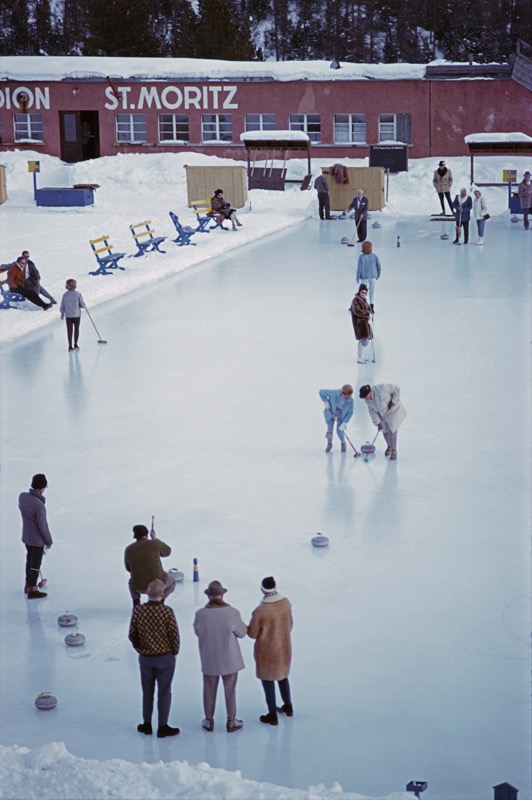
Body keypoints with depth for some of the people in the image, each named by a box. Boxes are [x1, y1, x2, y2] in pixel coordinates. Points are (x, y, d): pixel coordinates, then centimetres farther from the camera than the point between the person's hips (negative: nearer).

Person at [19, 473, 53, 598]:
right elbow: (43, 526, -22)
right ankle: (32, 591, 22)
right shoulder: (39, 505, -33)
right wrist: (49, 541, -8)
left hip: (26, 537, 7)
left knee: (30, 560, 25)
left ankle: (28, 584, 40)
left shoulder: (22, 496, -13)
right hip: (38, 540, -7)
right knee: (36, 564, 9)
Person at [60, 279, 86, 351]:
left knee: (69, 330, 4)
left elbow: (62, 305, 4)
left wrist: (62, 313, 17)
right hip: (76, 315, -2)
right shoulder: (77, 294, -8)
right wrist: (84, 306, 16)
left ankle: (70, 346, 2)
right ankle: (75, 344, 15)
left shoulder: (65, 295, -1)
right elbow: (82, 304, -6)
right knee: (76, 329, 13)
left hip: (68, 315, 2)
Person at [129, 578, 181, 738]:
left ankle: (146, 725, 28)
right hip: (165, 658, -3)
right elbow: (174, 635, -13)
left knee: (147, 692, 18)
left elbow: (132, 635, -3)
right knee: (164, 692, 10)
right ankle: (163, 727, 17)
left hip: (145, 658, 3)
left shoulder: (138, 610, -11)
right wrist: (174, 653, 5)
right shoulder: (167, 611, -20)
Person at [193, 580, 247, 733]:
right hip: (229, 659, -1)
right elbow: (241, 633, -7)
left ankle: (209, 721, 31)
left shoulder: (200, 614, -17)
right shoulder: (232, 613, -19)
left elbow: (197, 632, 0)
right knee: (230, 690, 16)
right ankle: (231, 721, 26)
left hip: (209, 660, 1)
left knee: (209, 690, 19)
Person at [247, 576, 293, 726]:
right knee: (282, 676, 27)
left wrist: (249, 627, 5)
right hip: (284, 647, 5)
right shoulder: (286, 603, -13)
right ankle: (288, 707, 42)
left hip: (267, 650, -5)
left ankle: (272, 715, 21)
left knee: (268, 680, 12)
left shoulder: (260, 611, -30)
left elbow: (252, 633, -17)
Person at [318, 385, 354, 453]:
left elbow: (350, 413, -16)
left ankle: (343, 443, 24)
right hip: (331, 411, 0)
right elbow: (321, 392, -20)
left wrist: (344, 423, -21)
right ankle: (329, 444, 26)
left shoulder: (350, 400, -27)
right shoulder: (334, 393, -34)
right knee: (330, 429, -2)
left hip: (342, 414, 0)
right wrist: (325, 402, -20)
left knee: (339, 431, -7)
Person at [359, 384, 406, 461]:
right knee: (385, 431, 8)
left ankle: (394, 451, 3)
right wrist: (378, 423, -18)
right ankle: (389, 446, 36)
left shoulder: (381, 388, -34)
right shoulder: (367, 400, -16)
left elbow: (397, 389, -24)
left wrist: (393, 402, -27)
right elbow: (372, 411, -10)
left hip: (394, 409, -5)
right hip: (382, 413, 5)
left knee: (392, 430, -12)